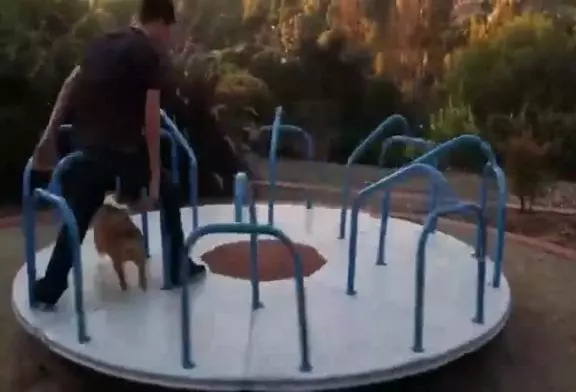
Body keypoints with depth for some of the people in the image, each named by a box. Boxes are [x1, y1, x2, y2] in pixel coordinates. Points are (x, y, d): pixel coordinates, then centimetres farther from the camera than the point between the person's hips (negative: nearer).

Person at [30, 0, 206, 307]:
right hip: (122, 148, -6)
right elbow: (151, 119, -11)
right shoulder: (151, 56, -6)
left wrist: (49, 136, 15)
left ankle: (47, 291, 22)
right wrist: (154, 178, -9)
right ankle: (178, 269, 23)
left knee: (77, 217, 18)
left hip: (85, 146, 6)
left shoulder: (103, 43, 15)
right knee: (168, 194, 15)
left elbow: (69, 87, 13)